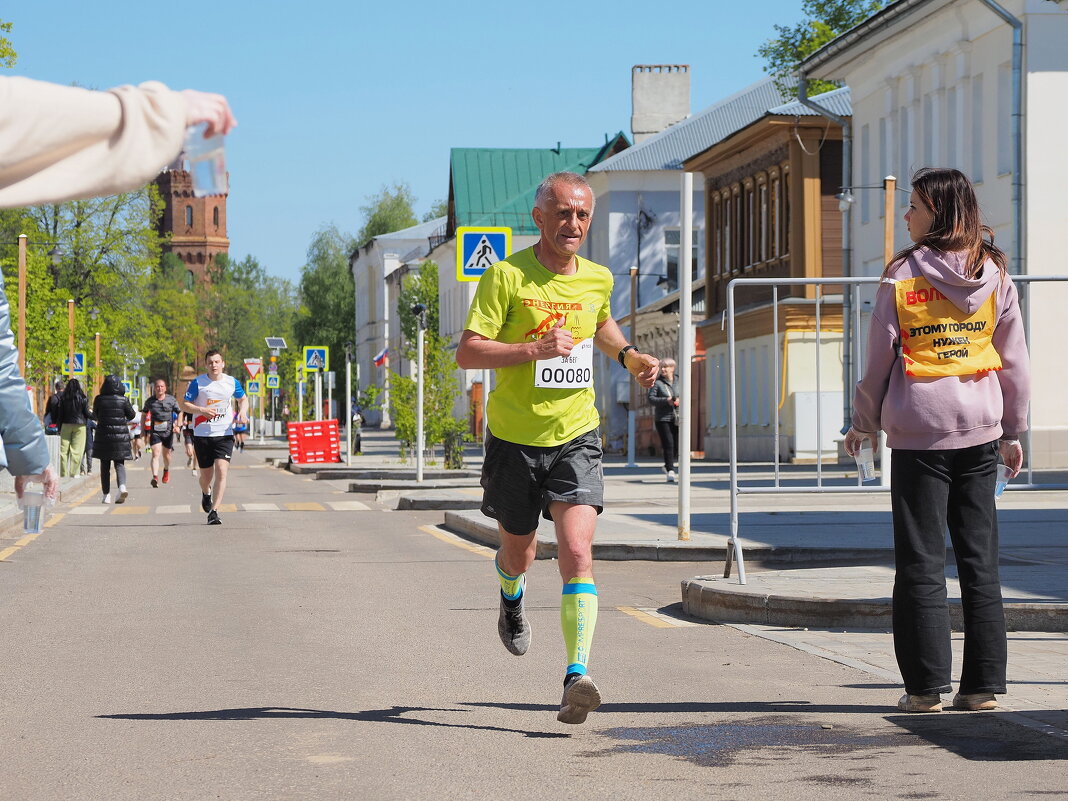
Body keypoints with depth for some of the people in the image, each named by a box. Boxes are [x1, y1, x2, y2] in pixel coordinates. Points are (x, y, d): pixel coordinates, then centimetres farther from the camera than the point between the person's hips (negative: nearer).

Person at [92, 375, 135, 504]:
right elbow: (131, 415, 4)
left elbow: (95, 414, 11)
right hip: (121, 434, 0)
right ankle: (122, 486, -23)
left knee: (105, 465, 9)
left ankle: (106, 495, 7)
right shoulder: (124, 399, -4)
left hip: (103, 434, 0)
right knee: (119, 463, 4)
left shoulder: (99, 399, -3)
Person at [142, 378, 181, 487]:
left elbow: (179, 413, 8)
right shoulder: (150, 401, 2)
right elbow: (144, 414, 16)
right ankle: (155, 477, -28)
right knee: (156, 454, -16)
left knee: (166, 454, 16)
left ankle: (166, 471, 45)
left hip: (168, 431, 1)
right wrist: (142, 429, 12)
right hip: (155, 432, -1)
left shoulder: (171, 400, 1)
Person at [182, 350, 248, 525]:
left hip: (224, 434, 0)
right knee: (206, 474, 9)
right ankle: (206, 493, 46)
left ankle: (214, 511, -18)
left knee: (221, 471, -17)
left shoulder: (232, 382, 3)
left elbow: (243, 399, 20)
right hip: (202, 434, 0)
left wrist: (242, 412, -1)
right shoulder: (197, 383, -4)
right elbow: (185, 405, -2)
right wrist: (202, 410, -20)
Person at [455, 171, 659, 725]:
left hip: (575, 436, 1)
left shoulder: (597, 279, 4)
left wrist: (628, 356, 12)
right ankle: (512, 597, 55)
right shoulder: (507, 275, -11)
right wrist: (534, 349, -26)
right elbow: (466, 353, -16)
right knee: (518, 550, 18)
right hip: (514, 437, -1)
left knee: (577, 553, -17)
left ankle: (576, 677, -23)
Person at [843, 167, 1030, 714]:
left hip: (918, 432, -3)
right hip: (980, 431, 3)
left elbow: (880, 358, -2)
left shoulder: (902, 274, -6)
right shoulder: (995, 274, 4)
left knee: (921, 561, 2)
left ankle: (925, 685, 2)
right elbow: (1015, 361, 7)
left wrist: (863, 422, 12)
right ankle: (983, 684, 9)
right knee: (980, 559, 8)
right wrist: (1012, 430, 17)